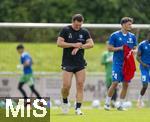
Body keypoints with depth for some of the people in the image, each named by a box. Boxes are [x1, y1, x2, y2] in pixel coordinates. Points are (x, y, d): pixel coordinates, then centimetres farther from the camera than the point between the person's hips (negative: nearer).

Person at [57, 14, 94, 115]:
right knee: (66, 86, -9)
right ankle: (65, 102, 20)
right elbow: (59, 43, -10)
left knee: (80, 85, -6)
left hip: (80, 63, 3)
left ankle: (78, 108, -4)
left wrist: (79, 47, -16)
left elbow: (91, 44, -3)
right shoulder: (65, 30, -2)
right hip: (67, 63, -3)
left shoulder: (84, 32, 6)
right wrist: (74, 44, -16)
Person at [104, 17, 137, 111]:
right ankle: (107, 103, 5)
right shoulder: (115, 35, -3)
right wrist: (120, 48, -16)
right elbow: (110, 48, -3)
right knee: (115, 83, -9)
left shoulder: (132, 36, 9)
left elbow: (135, 49, 14)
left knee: (126, 84, 2)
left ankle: (120, 105, 11)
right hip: (117, 63, -4)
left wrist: (133, 51, -8)